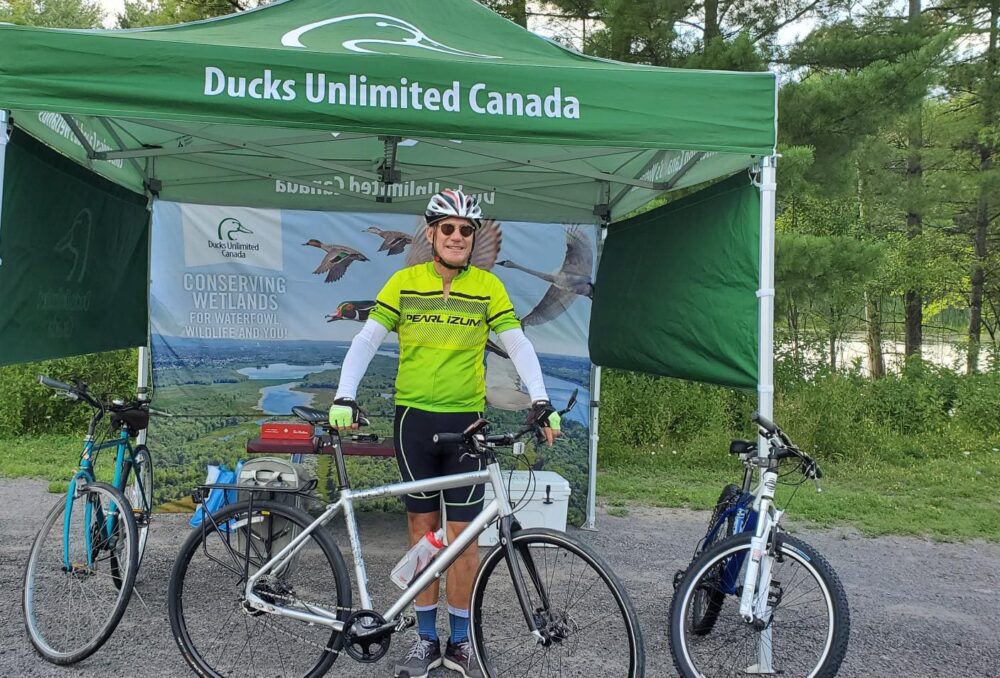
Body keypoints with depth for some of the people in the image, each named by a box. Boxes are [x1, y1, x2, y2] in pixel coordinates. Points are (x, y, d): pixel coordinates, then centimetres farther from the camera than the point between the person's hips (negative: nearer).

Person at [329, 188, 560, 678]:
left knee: (462, 534, 3)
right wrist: (344, 396, -13)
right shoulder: (404, 282, 1)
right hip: (414, 418, 1)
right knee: (422, 527, 9)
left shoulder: (487, 286, 1)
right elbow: (367, 340, -2)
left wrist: (540, 401, -15)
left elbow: (517, 345, -3)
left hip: (466, 420, 0)